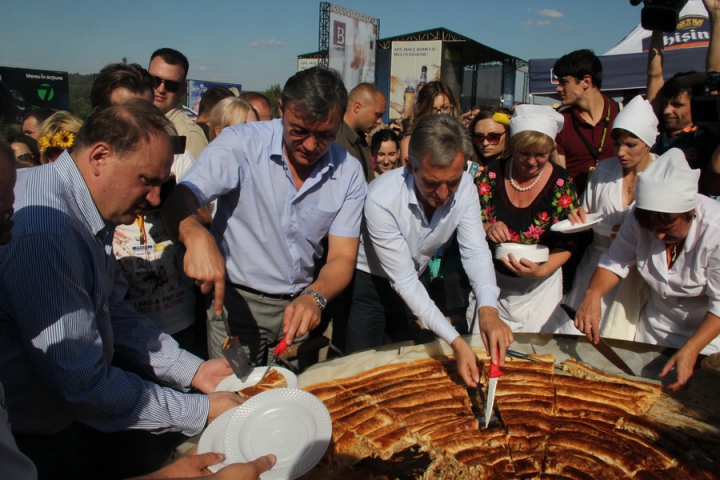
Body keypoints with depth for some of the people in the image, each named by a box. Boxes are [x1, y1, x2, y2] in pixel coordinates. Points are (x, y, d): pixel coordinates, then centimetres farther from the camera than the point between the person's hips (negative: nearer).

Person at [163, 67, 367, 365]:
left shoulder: (349, 172, -6)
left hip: (299, 306, 3)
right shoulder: (241, 143, -15)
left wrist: (314, 297, -29)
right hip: (237, 301, -3)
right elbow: (178, 200, -23)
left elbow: (342, 258, -8)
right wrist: (195, 236, -46)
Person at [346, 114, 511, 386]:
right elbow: (403, 281, -30)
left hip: (419, 277, 5)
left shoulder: (464, 187, -20)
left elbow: (475, 251, -18)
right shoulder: (381, 198, -34)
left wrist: (488, 309, -38)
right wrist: (455, 341, -35)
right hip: (370, 279, -4)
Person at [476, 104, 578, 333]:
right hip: (492, 280, 1)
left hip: (539, 287, -1)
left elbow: (565, 244, -7)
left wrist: (541, 270, -25)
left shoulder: (562, 183, -10)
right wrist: (487, 229, -24)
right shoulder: (492, 173, -7)